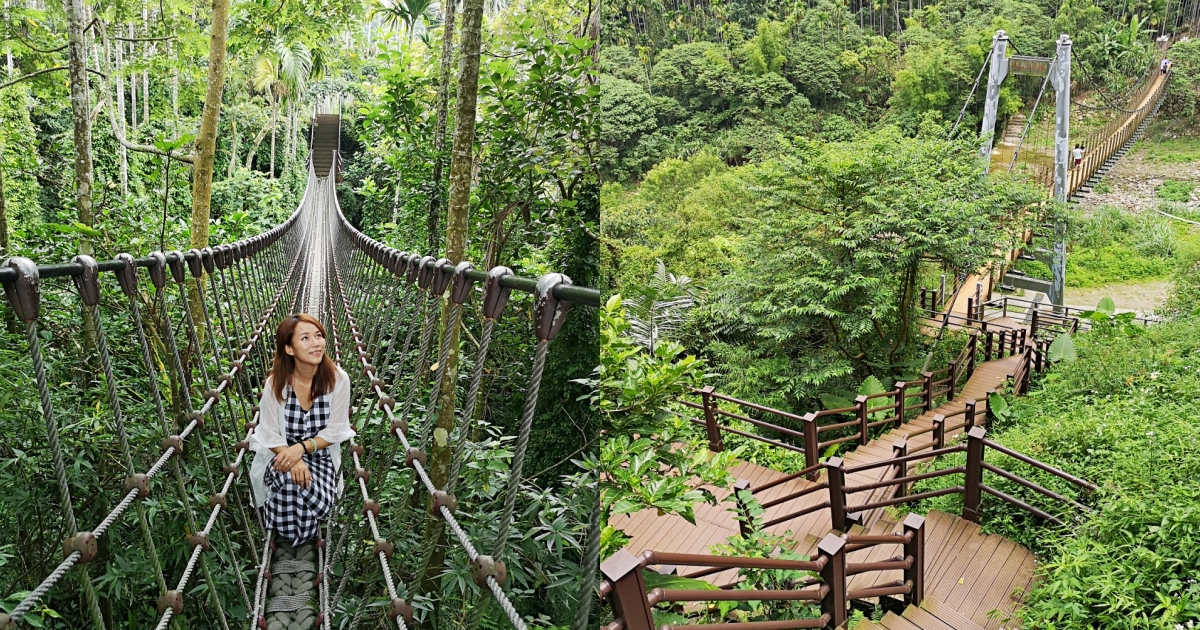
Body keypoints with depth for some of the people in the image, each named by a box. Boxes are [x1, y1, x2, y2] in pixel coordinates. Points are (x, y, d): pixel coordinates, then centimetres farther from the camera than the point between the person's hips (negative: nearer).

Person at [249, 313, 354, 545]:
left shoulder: (338, 379, -14)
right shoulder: (275, 383, -13)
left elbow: (334, 431, -6)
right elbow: (270, 435, -7)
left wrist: (301, 447, -24)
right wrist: (293, 462, -27)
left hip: (320, 457, 1)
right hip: (281, 455, -1)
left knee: (319, 501, -30)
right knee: (289, 477, -37)